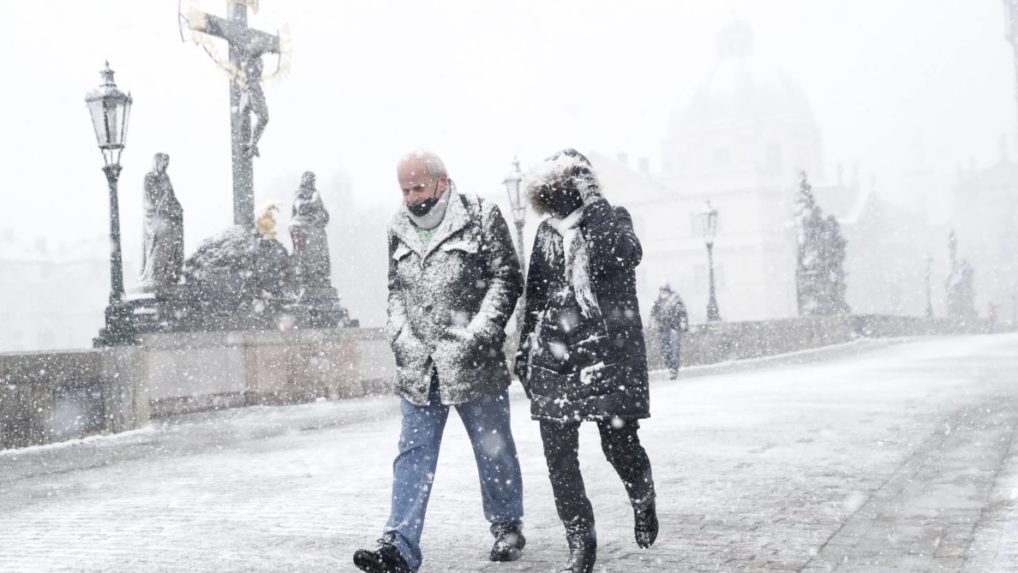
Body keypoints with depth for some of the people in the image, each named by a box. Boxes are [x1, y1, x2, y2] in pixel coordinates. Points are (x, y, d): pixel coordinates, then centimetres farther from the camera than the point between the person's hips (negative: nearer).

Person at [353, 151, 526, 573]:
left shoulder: (481, 218, -4)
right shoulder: (399, 230, 11)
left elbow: (506, 278, -5)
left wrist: (477, 333, -14)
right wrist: (399, 333, 4)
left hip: (473, 362, -3)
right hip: (417, 365, 4)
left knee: (493, 450, 9)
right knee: (413, 455, 0)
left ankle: (507, 527, 29)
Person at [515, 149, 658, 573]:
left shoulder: (612, 220, 0)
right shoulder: (547, 232, 12)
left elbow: (627, 255, -23)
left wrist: (594, 201, -20)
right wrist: (525, 349, 17)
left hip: (609, 351, -4)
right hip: (555, 355, 4)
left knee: (619, 443, -3)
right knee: (558, 455, -2)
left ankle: (643, 501, 32)